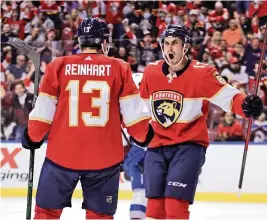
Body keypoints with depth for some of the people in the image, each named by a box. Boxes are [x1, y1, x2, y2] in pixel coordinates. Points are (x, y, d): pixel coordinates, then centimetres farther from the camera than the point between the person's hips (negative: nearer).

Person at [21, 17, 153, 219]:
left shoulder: (58, 66, 0)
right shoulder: (119, 68, 0)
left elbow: (43, 111, 2)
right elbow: (133, 111, 2)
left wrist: (33, 137, 19)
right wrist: (145, 135, 20)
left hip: (62, 153, 0)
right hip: (104, 157, 0)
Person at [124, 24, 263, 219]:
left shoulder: (202, 73, -13)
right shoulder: (151, 72, 3)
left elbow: (228, 97, -20)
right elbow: (141, 105, 18)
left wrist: (246, 105, -40)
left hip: (189, 146, -5)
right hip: (157, 146, 5)